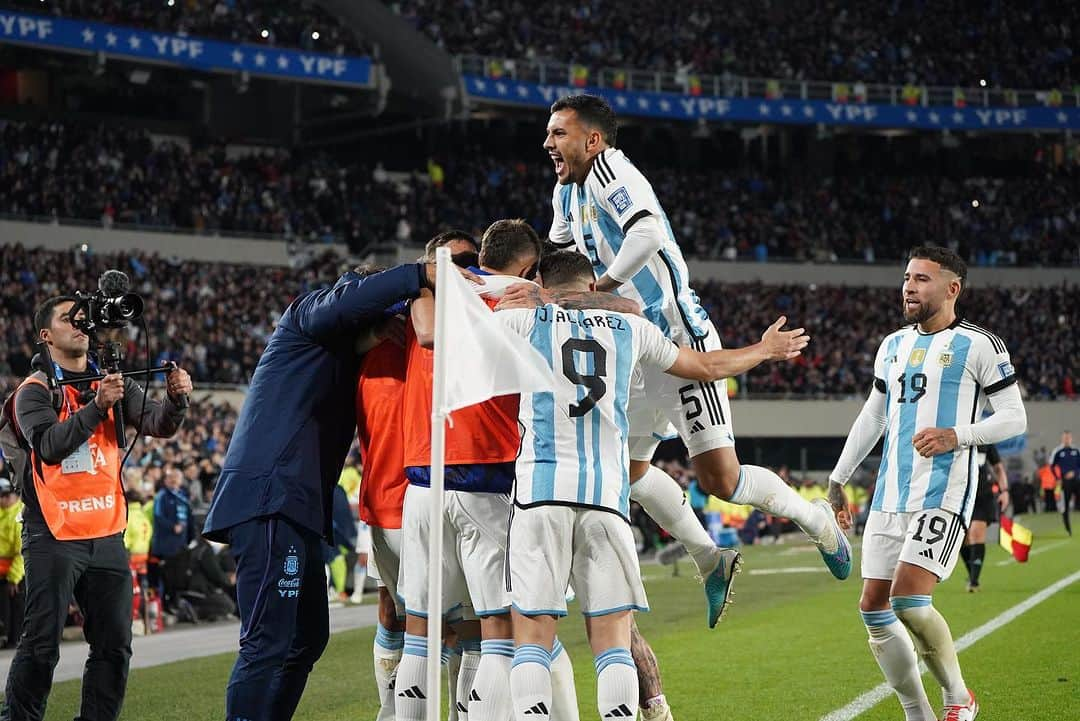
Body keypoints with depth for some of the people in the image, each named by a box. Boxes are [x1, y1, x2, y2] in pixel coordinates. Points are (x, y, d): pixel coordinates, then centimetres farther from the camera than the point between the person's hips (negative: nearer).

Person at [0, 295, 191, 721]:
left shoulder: (112, 383, 13)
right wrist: (97, 407, -28)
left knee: (114, 645, 6)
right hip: (54, 538, -5)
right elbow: (50, 446, -18)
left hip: (107, 536, 5)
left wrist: (175, 399, -21)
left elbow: (158, 425, 0)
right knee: (41, 645, -8)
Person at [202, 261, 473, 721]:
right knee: (270, 643, -14)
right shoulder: (309, 312, 0)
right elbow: (342, 303, -23)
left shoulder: (345, 354, 27)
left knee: (307, 637, 15)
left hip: (294, 506, 10)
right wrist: (422, 276, -24)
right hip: (269, 498, -10)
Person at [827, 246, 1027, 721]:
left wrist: (958, 436, -19)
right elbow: (872, 416, 25)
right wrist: (837, 479, 24)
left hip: (944, 495, -7)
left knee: (908, 600, -20)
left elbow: (1014, 418, -4)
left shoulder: (978, 345, -3)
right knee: (874, 609, 2)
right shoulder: (893, 346, 17)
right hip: (890, 496, 7)